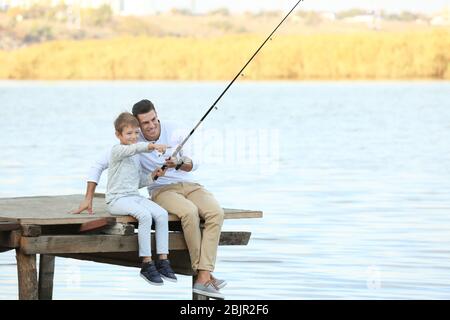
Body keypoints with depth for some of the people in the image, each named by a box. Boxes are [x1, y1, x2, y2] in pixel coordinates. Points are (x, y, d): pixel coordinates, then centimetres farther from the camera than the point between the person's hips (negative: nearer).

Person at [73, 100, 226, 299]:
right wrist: (88, 198, -9)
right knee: (189, 212, -37)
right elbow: (99, 165, -2)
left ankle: (203, 277, -34)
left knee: (216, 213, -29)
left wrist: (179, 164, -25)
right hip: (162, 191, -3)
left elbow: (193, 165, -2)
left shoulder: (173, 131, -4)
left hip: (189, 185, 3)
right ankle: (205, 273, -27)